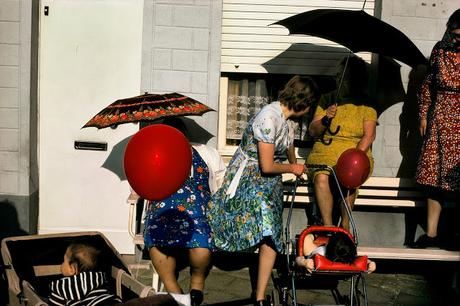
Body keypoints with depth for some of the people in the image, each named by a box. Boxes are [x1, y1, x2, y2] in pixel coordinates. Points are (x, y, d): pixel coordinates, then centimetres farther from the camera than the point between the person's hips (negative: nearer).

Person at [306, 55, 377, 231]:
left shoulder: (366, 104, 8)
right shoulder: (327, 99, 14)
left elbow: (369, 136, -4)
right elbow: (312, 131, 11)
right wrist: (325, 120, -10)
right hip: (325, 152, 1)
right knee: (321, 177, -31)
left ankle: (345, 225, -17)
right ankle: (328, 227, -27)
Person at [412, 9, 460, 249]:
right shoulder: (441, 50, 8)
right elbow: (428, 83, 13)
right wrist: (423, 114, 8)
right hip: (440, 117, 3)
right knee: (434, 172, 3)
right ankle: (431, 233, 9)